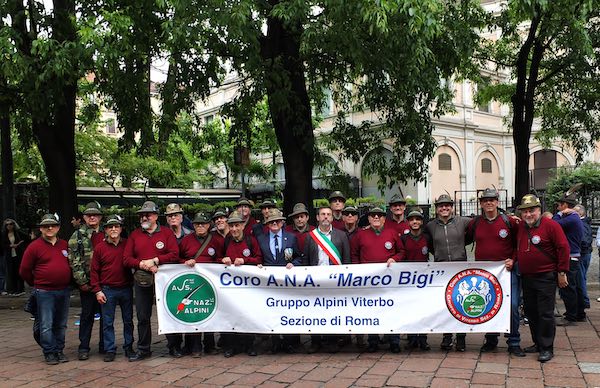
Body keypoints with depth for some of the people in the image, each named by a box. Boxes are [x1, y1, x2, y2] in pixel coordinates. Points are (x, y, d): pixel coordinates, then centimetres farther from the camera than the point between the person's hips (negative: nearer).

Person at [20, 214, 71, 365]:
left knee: (61, 324, 11)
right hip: (44, 292, -4)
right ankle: (49, 353, 9)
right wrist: (37, 284, 7)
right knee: (46, 325, -1)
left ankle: (59, 351, 21)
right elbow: (24, 270, 1)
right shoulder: (34, 247, -4)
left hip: (64, 290, 4)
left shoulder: (65, 245, 9)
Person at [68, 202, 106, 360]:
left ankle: (105, 345, 20)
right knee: (87, 315, 5)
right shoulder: (77, 236, 1)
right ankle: (83, 348, 14)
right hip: (87, 283, -3)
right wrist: (81, 281, -11)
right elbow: (74, 261, -5)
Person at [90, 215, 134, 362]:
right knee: (107, 322, 3)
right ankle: (110, 350, 13)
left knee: (128, 321, 9)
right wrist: (97, 291, -4)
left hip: (126, 289, 1)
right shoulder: (99, 248, 0)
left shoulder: (128, 245, 2)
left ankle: (129, 347, 21)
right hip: (107, 291, -1)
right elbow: (94, 271, 1)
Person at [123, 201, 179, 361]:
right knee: (143, 316, 7)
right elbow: (126, 258, 1)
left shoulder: (167, 233, 2)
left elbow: (174, 255, -9)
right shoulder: (134, 235, 8)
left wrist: (155, 260, -16)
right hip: (141, 280, 2)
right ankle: (143, 349, 17)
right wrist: (142, 264, -14)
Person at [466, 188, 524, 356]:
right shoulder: (475, 223, 6)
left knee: (512, 305, -7)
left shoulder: (509, 221, -1)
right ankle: (491, 341, 22)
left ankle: (514, 343, 6)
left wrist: (513, 260, -6)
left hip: (507, 270, -2)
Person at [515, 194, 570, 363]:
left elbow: (563, 248, -11)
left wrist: (562, 272, -11)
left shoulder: (550, 225, -10)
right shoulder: (520, 227, 9)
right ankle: (537, 343, 26)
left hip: (546, 277, -7)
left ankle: (547, 348, 6)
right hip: (526, 277, 7)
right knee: (530, 311, 13)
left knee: (545, 313, -4)